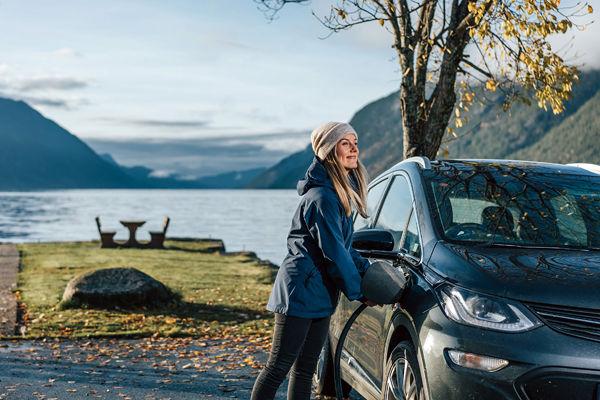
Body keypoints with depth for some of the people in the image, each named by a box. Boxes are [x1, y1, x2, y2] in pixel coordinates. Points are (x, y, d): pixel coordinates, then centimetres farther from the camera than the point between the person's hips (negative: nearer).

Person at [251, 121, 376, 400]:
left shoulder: (340, 193, 13)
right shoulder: (321, 197, -18)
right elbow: (334, 252, -18)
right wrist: (357, 291, -9)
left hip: (320, 296, 10)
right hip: (301, 291, -10)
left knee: (305, 369, 13)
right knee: (279, 366, -4)